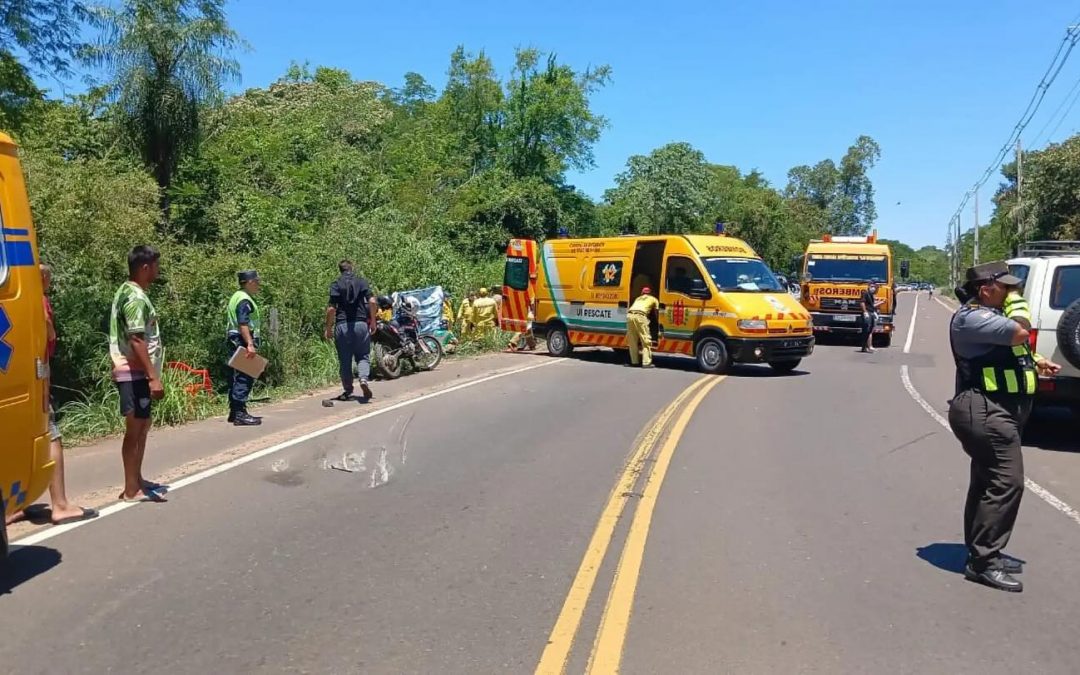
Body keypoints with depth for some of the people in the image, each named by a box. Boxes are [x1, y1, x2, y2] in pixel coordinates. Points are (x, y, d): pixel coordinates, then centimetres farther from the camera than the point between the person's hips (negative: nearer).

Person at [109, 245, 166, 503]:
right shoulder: (135, 298, -17)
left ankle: (137, 480, 27)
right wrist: (153, 377, -24)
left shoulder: (128, 291, 15)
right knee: (135, 428, -4)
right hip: (135, 373, -10)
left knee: (143, 425, 17)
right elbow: (136, 341, -23)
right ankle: (131, 489, 4)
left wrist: (150, 374, 22)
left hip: (136, 372, 10)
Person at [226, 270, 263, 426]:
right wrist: (250, 344, -29)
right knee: (244, 378, -10)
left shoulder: (237, 296, 19)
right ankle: (240, 414, -10)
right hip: (243, 341, -11)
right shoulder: (245, 300, -14)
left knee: (237, 377, 14)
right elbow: (243, 324, -24)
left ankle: (234, 412, 20)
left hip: (235, 341, 11)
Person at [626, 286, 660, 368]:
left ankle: (634, 361, 17)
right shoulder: (654, 299, 26)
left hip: (630, 315, 5)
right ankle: (646, 362, -9)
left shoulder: (638, 298, 37)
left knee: (632, 340, 13)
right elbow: (656, 312, 26)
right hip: (640, 316, -5)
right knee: (646, 340, -2)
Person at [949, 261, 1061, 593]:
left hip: (991, 411, 12)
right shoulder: (972, 317, -16)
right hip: (986, 412, -12)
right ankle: (983, 561, -11)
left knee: (988, 482, 15)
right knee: (1006, 482, -14)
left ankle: (982, 553, 25)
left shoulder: (986, 315, 19)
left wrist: (1035, 364, 16)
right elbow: (1020, 333, -26)